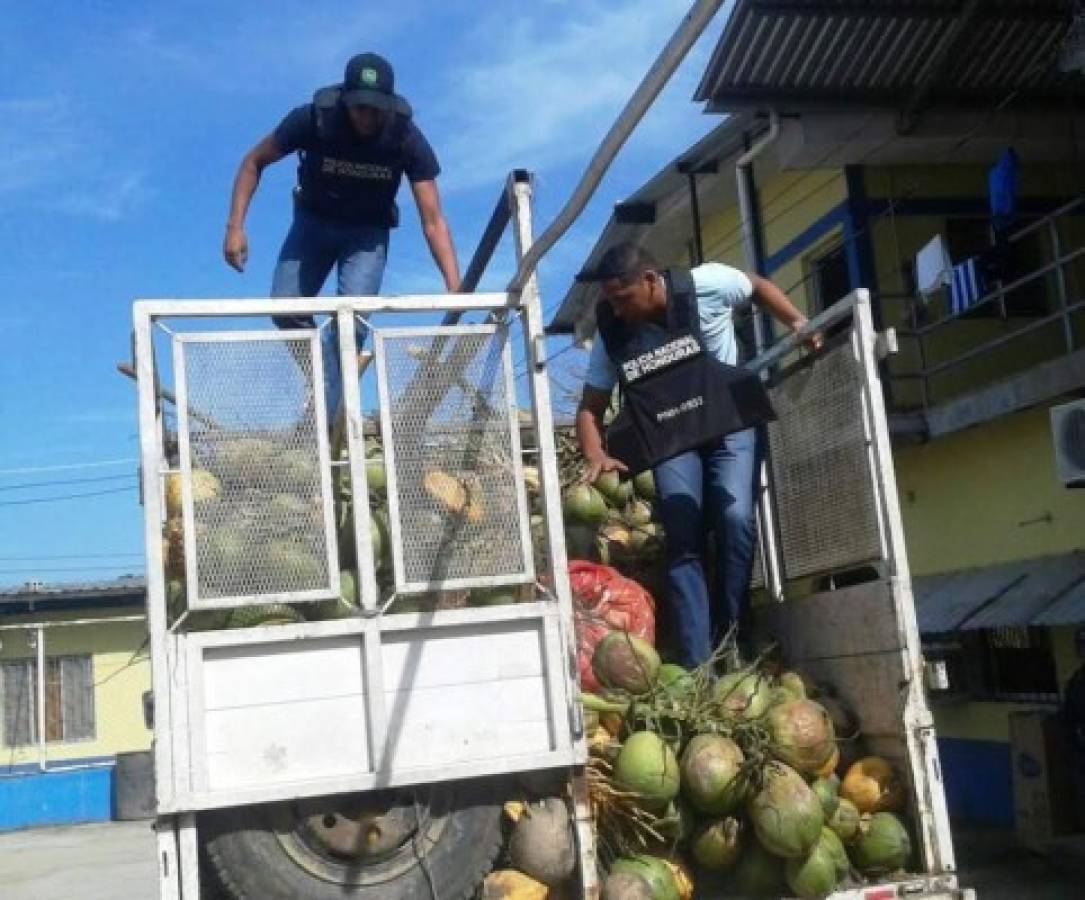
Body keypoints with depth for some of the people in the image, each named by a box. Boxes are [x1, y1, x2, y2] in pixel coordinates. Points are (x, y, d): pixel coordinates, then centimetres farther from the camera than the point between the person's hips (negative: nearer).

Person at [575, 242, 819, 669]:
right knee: (683, 540, -11)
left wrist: (798, 322, -13)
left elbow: (759, 286, 2)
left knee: (735, 520, -18)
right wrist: (596, 457, -28)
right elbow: (590, 407, -9)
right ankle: (698, 667, -11)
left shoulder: (708, 283, -20)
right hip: (670, 433, 1)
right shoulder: (613, 332, -15)